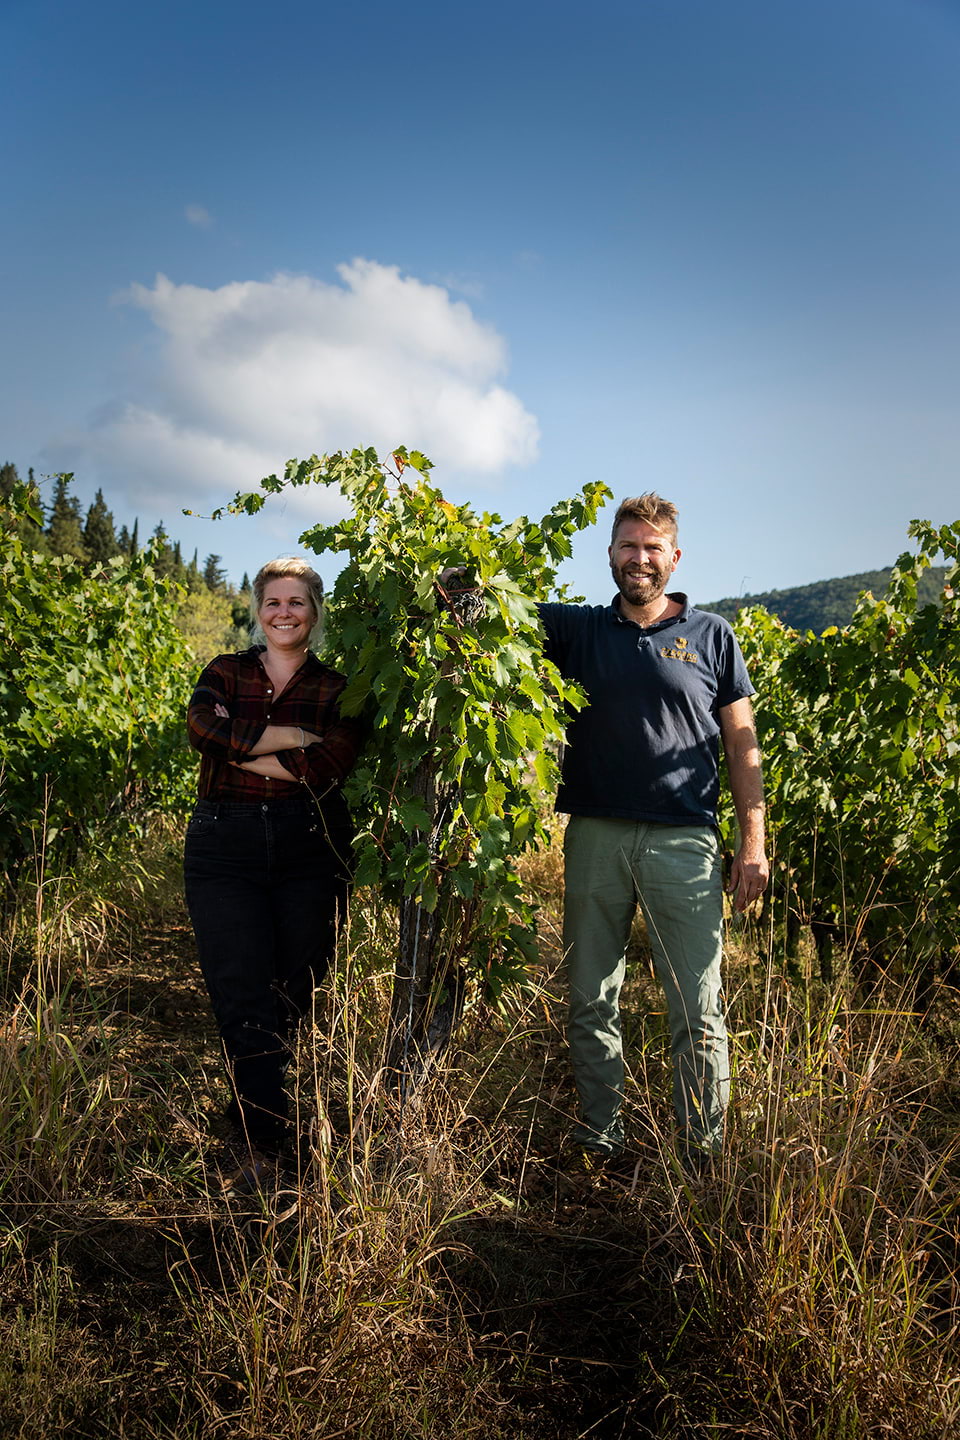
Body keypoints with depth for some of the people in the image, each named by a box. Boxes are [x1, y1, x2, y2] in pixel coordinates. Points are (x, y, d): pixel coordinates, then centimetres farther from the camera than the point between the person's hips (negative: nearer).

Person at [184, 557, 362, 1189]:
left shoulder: (337, 690, 7)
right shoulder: (226, 673, 12)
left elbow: (325, 768, -11)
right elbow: (203, 728, -11)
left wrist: (239, 748, -9)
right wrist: (285, 737, -10)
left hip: (310, 851, 0)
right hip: (225, 850, 0)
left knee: (296, 995, 5)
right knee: (242, 998, -6)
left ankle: (261, 1133, 25)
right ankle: (265, 1144, 1)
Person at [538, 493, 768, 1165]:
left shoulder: (711, 636, 8)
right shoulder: (576, 629, 11)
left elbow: (742, 743, 7)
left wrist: (754, 841, 1)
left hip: (684, 839, -1)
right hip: (595, 836, 2)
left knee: (698, 1009, 1)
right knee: (591, 1003, 10)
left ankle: (704, 1154, 16)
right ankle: (601, 1138, 25)